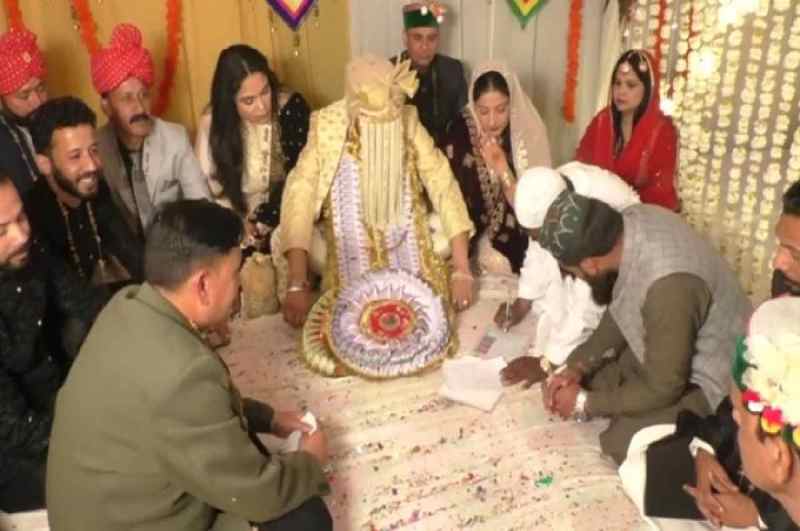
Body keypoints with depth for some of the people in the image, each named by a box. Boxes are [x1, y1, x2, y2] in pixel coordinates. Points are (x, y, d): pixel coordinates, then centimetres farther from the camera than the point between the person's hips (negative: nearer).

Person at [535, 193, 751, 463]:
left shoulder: (668, 284, -39)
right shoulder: (634, 219, -14)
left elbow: (662, 390, -26)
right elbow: (621, 311, 2)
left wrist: (585, 404, -14)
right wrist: (578, 365, -6)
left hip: (707, 380, -8)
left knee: (625, 443, -14)